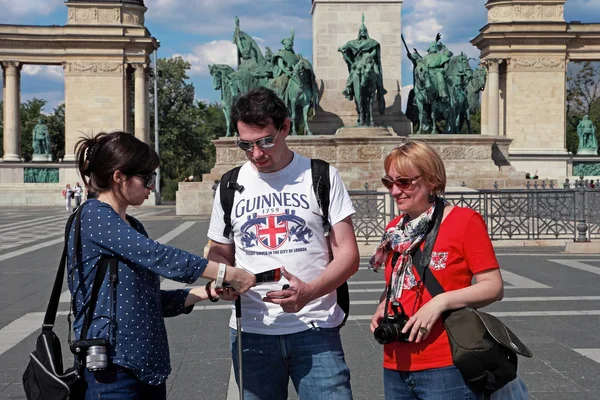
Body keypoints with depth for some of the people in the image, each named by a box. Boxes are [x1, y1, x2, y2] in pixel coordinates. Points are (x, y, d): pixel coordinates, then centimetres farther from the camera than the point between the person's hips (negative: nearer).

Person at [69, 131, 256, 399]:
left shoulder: (133, 228, 16)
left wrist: (208, 292, 3)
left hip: (148, 364, 8)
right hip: (111, 367, -8)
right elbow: (158, 256, -20)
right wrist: (225, 272, -16)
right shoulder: (94, 216, -10)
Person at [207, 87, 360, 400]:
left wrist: (309, 292, -21)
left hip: (315, 330, -2)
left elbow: (347, 254, -3)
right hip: (251, 331, 3)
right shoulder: (230, 186, 8)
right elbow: (219, 253, 16)